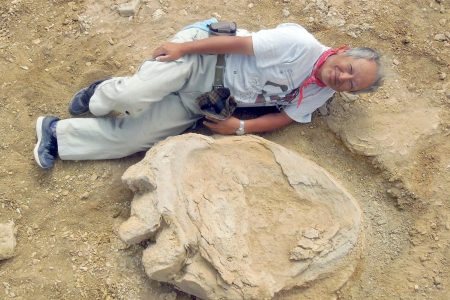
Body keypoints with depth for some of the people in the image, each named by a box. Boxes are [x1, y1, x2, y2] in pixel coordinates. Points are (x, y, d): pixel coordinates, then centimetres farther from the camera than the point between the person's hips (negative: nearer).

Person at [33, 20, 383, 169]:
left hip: (203, 104, 5)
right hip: (202, 54, -4)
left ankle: (58, 134, 11)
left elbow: (286, 116, 4)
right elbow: (239, 43, -19)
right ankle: (101, 97, 8)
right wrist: (182, 47, -17)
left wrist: (240, 127, -10)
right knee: (134, 96, -30)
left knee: (131, 137, -7)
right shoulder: (300, 44, -20)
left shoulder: (319, 96, 1)